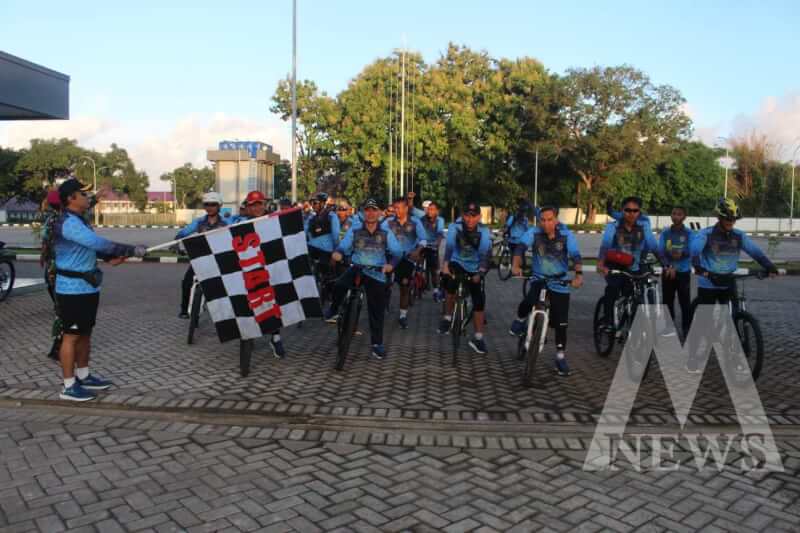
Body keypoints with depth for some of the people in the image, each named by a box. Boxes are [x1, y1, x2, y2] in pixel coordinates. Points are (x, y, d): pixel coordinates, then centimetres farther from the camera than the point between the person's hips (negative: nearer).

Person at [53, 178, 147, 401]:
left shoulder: (79, 221, 14)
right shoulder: (68, 223, -20)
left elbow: (91, 246, 18)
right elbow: (99, 243, -28)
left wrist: (110, 257, -1)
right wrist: (132, 250, -25)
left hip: (86, 287, 10)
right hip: (73, 289, -10)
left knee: (85, 333, 17)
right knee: (72, 336, -2)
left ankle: (83, 376, 29)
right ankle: (69, 386, 7)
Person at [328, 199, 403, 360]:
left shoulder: (386, 234, 2)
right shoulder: (354, 231, 3)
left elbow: (397, 252, -4)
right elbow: (343, 246, -3)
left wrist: (391, 264, -26)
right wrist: (338, 253, -28)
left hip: (376, 274, 0)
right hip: (357, 267, 0)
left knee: (377, 311, 1)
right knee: (339, 285, -30)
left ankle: (377, 344, 14)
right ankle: (333, 311, -3)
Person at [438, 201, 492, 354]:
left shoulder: (484, 232, -16)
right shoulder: (455, 227, -19)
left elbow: (484, 252, -24)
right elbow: (449, 246, -32)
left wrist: (480, 272, -39)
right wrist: (445, 264, -48)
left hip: (474, 268, 2)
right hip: (457, 263, -2)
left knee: (479, 300, -6)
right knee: (450, 283, -33)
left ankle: (478, 338, 5)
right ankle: (447, 318, -12)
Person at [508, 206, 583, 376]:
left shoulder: (567, 235, -11)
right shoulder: (533, 233, -10)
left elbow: (576, 256, -22)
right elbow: (520, 247, -24)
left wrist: (579, 275, -40)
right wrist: (516, 265, -42)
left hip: (559, 284, 0)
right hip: (539, 279, 0)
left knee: (561, 323, 2)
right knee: (530, 300, -32)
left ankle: (560, 357, 20)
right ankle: (520, 320, 2)